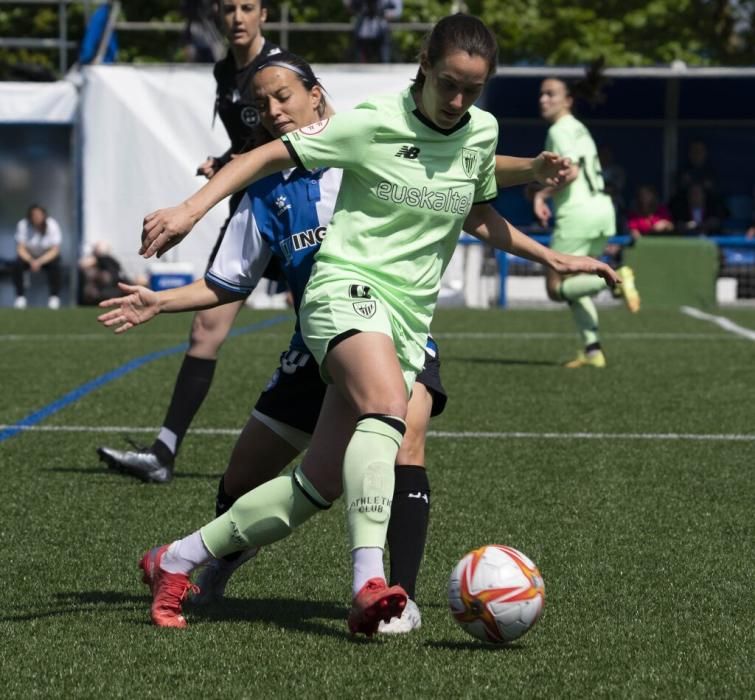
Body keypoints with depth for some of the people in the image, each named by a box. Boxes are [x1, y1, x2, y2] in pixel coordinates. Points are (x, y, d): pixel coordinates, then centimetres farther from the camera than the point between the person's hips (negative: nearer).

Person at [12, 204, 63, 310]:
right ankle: (20, 297, -17)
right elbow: (20, 248, -16)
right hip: (28, 256, 1)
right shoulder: (22, 225, -17)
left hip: (48, 256, -1)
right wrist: (31, 261, -35)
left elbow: (55, 250, -19)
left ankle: (54, 297, -18)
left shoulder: (52, 225, -18)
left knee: (55, 265, -34)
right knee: (17, 265, -31)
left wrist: (40, 261, -34)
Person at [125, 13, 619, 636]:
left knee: (320, 485, -2)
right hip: (348, 288, -6)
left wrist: (553, 259, 29)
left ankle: (175, 562, 12)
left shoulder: (481, 132, 10)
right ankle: (370, 582, -48)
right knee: (388, 405, -38)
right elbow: (271, 155, -4)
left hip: (409, 320, 6)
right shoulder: (374, 125, -7)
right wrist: (192, 209, -16)